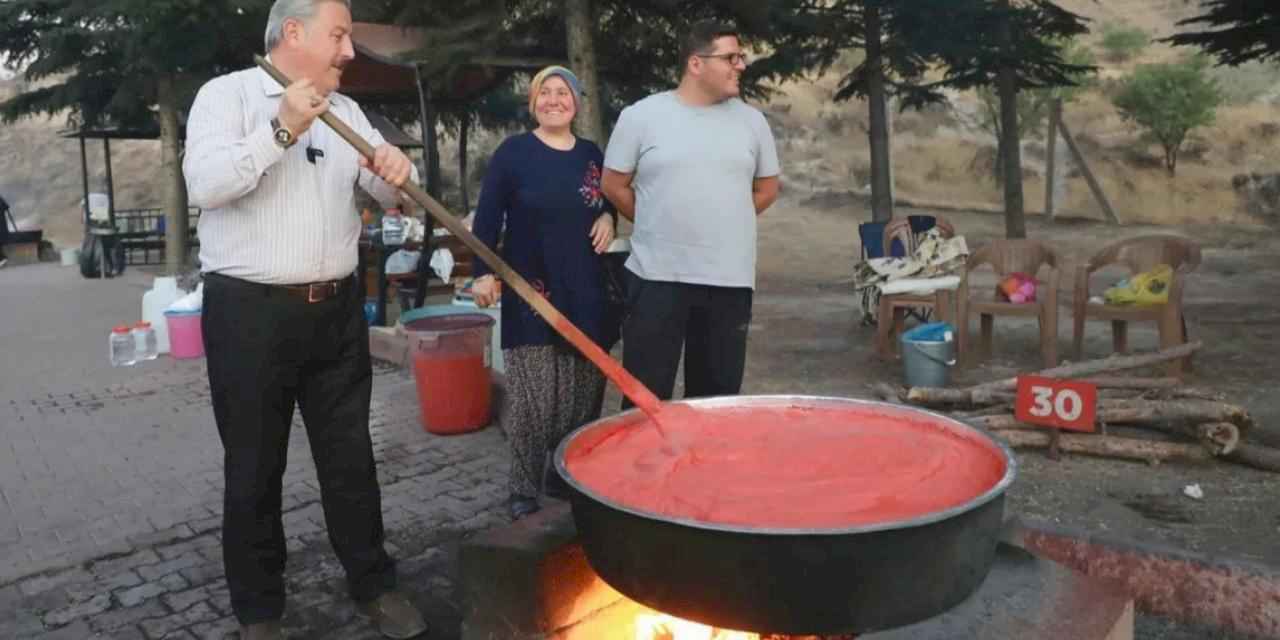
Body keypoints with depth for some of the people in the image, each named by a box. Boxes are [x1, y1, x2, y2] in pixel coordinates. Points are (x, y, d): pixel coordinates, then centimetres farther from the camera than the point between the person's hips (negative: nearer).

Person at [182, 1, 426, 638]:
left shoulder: (346, 111, 13)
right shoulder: (227, 93, -2)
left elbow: (391, 196, 9)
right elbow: (204, 183, -17)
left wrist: (396, 171, -14)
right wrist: (280, 130, -23)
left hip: (337, 310, 5)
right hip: (250, 312, -4)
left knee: (350, 459, 11)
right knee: (254, 469, 8)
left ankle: (374, 586, 25)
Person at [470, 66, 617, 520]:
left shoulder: (591, 154, 11)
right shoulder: (513, 151, -2)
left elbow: (607, 202, 26)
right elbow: (487, 218, -3)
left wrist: (608, 217, 3)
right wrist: (485, 273, -12)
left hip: (585, 292, 5)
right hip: (531, 292, -5)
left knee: (585, 390, 8)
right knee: (533, 396, -5)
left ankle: (568, 477, 23)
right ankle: (524, 491, 8)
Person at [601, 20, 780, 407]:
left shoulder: (752, 120, 6)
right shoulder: (640, 116, -2)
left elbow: (767, 188, 17)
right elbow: (614, 185, 5)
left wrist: (725, 225, 13)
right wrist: (657, 227, 9)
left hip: (730, 279, 3)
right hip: (656, 276, -2)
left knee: (717, 395, 11)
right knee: (647, 396, 2)